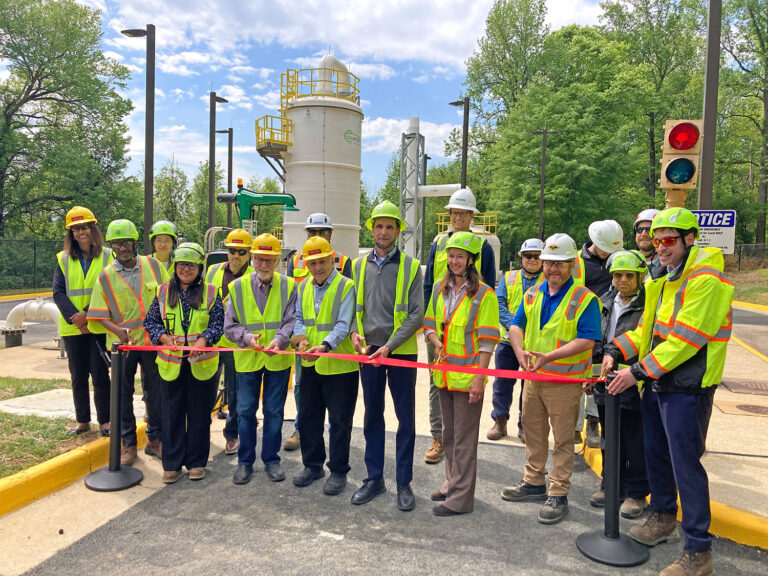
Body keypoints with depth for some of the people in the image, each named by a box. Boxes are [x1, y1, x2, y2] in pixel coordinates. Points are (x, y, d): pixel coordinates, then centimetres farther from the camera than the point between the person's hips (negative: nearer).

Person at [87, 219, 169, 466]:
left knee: (155, 392, 9)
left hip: (153, 340, 1)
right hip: (123, 343, 0)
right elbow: (100, 315, -3)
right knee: (123, 395, 8)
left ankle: (155, 439, 25)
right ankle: (128, 443, 23)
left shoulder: (153, 265, 0)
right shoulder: (106, 276, -3)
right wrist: (117, 330, -21)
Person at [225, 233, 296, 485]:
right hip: (247, 359, 1)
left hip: (278, 359, 0)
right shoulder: (237, 287, 0)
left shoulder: (289, 286, -2)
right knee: (245, 411, 8)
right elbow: (230, 326, 0)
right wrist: (248, 337, -20)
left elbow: (291, 321, -6)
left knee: (274, 412, 9)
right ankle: (245, 461, 24)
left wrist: (279, 340, -25)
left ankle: (271, 459, 25)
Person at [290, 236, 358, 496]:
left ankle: (338, 471, 20)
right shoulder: (303, 287, 10)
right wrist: (301, 337, -10)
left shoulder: (346, 286, -10)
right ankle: (312, 465, 33)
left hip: (340, 366, -6)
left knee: (339, 421, 4)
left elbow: (343, 325, -18)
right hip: (310, 365, 6)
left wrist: (325, 345, -34)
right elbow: (298, 318, 12)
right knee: (308, 417, 15)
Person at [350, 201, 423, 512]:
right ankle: (374, 478, 26)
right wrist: (354, 331, -6)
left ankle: (403, 483, 18)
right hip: (368, 351, 3)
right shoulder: (359, 265, 8)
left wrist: (390, 345, -16)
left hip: (401, 352, -3)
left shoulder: (411, 266, -3)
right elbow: (352, 306, 14)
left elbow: (416, 314, -7)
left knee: (406, 419, 5)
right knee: (372, 417, 12)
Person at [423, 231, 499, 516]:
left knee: (464, 438, 1)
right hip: (444, 374, 6)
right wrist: (437, 342, -6)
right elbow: (429, 324, 15)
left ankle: (460, 497, 11)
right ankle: (452, 483, 34)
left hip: (468, 375, -6)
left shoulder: (483, 294, -9)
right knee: (449, 433, 18)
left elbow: (487, 340, -11)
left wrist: (479, 377, -15)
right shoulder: (439, 289, 10)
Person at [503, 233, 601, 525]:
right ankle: (534, 482, 35)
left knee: (563, 439, 5)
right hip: (533, 377, 6)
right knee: (533, 431, 18)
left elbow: (587, 340, -18)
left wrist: (549, 356, -27)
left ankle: (558, 495, 18)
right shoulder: (533, 294, 7)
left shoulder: (585, 299, -12)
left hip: (565, 380, -6)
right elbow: (516, 325, 9)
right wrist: (520, 350, -12)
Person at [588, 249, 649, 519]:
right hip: (605, 383, 6)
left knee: (635, 442, 6)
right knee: (610, 439, 18)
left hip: (634, 385, -6)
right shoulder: (605, 303, 9)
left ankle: (636, 493, 23)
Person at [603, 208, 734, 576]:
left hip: (687, 389, -9)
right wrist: (615, 351, 0)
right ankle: (663, 518, 40)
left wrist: (638, 371, -22)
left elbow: (685, 339, -24)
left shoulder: (706, 280, -17)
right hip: (656, 384, 9)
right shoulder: (664, 280, 13)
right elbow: (646, 329, 15)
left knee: (685, 464, -2)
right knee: (656, 454, 20)